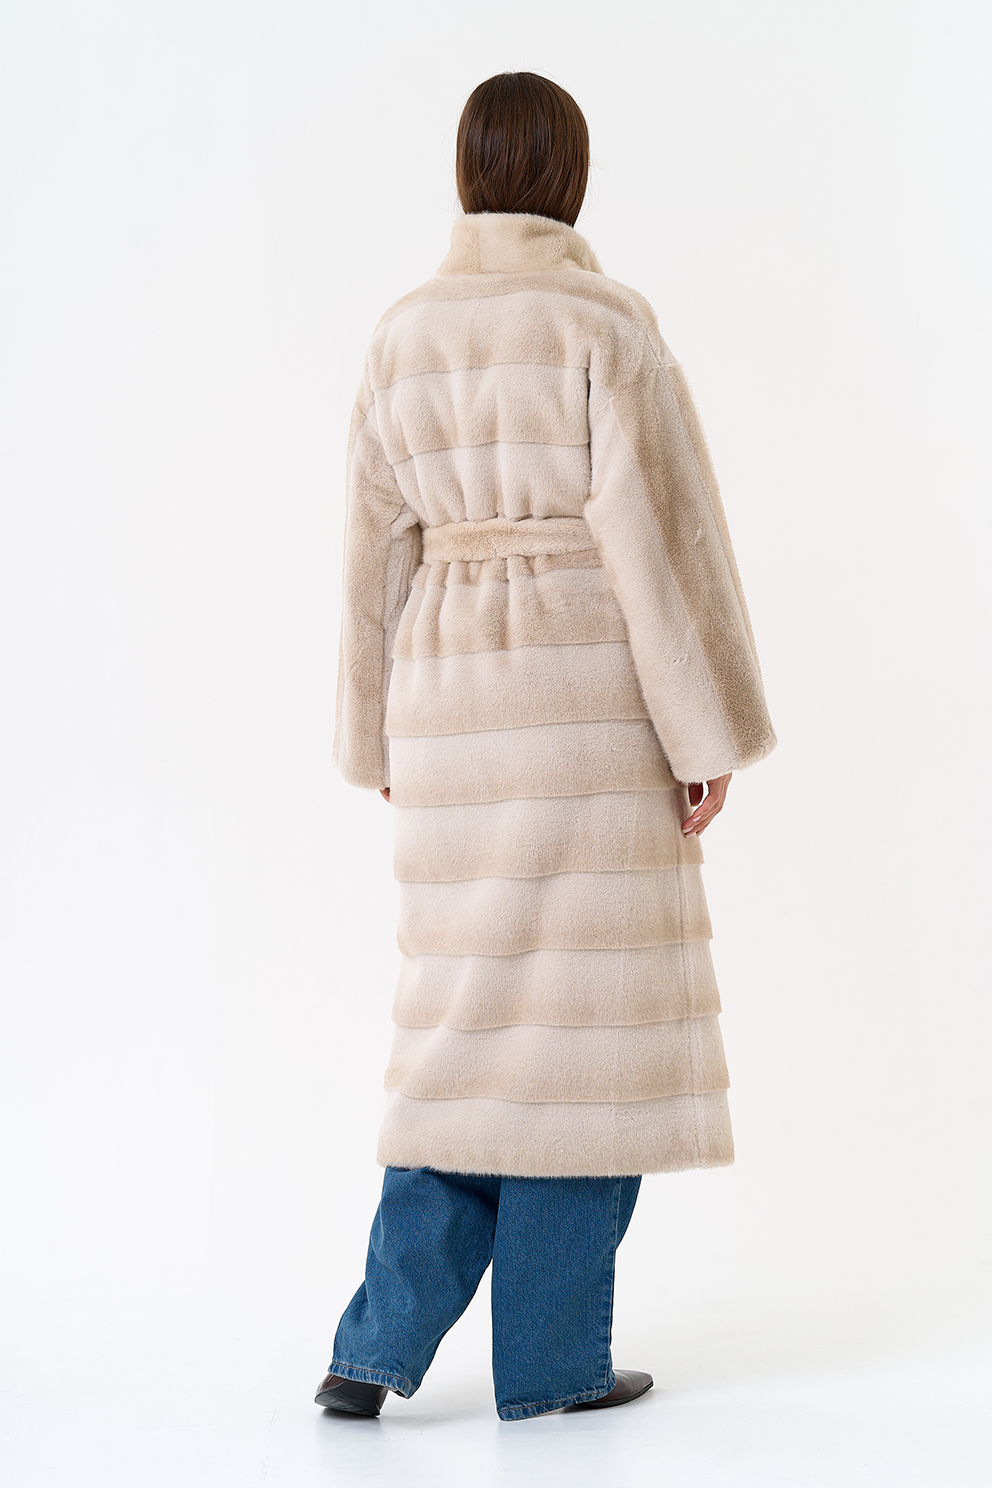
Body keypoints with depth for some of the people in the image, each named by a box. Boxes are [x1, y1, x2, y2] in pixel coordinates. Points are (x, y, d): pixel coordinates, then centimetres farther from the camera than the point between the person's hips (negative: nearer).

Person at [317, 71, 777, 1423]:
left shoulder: (404, 336, 8)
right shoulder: (605, 324, -7)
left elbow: (378, 548, 10)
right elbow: (664, 535, -12)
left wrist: (381, 737, 17)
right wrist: (706, 733, -8)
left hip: (454, 697, 5)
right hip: (588, 693, -5)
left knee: (479, 1015, 13)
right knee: (584, 1017, 4)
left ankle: (382, 1344, 9)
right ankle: (549, 1358, 11)